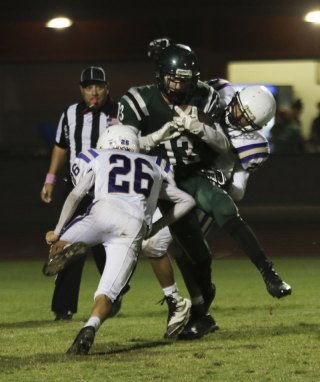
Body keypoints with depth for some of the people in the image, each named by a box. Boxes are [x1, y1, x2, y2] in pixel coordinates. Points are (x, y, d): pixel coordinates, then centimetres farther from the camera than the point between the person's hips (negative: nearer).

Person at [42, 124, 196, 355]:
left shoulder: (101, 158, 29)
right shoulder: (154, 167, 38)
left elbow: (76, 195, 16)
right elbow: (187, 201, 33)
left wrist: (57, 232, 17)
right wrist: (156, 227, 35)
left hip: (105, 212, -1)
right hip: (135, 227, 1)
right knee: (108, 292, 0)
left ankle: (64, 248, -23)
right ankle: (90, 329, -33)